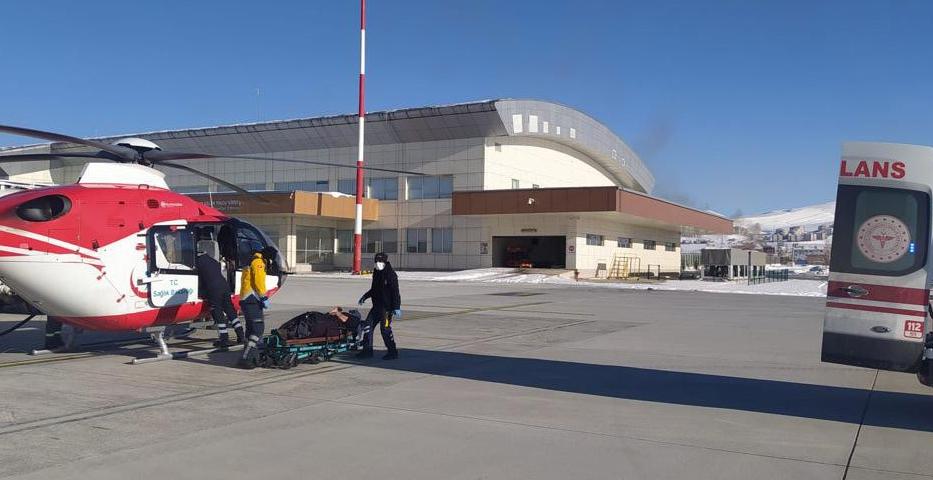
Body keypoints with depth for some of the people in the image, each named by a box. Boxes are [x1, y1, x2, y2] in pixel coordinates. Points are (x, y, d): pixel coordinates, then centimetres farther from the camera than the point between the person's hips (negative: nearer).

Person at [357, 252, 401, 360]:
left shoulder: (390, 274, -12)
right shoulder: (376, 273, 15)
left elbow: (395, 292, -16)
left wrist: (397, 307, -21)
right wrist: (365, 296, 22)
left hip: (387, 306, -9)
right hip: (377, 305, 9)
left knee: (385, 329, -9)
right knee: (367, 325, 8)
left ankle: (393, 352, 3)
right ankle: (367, 350, 16)